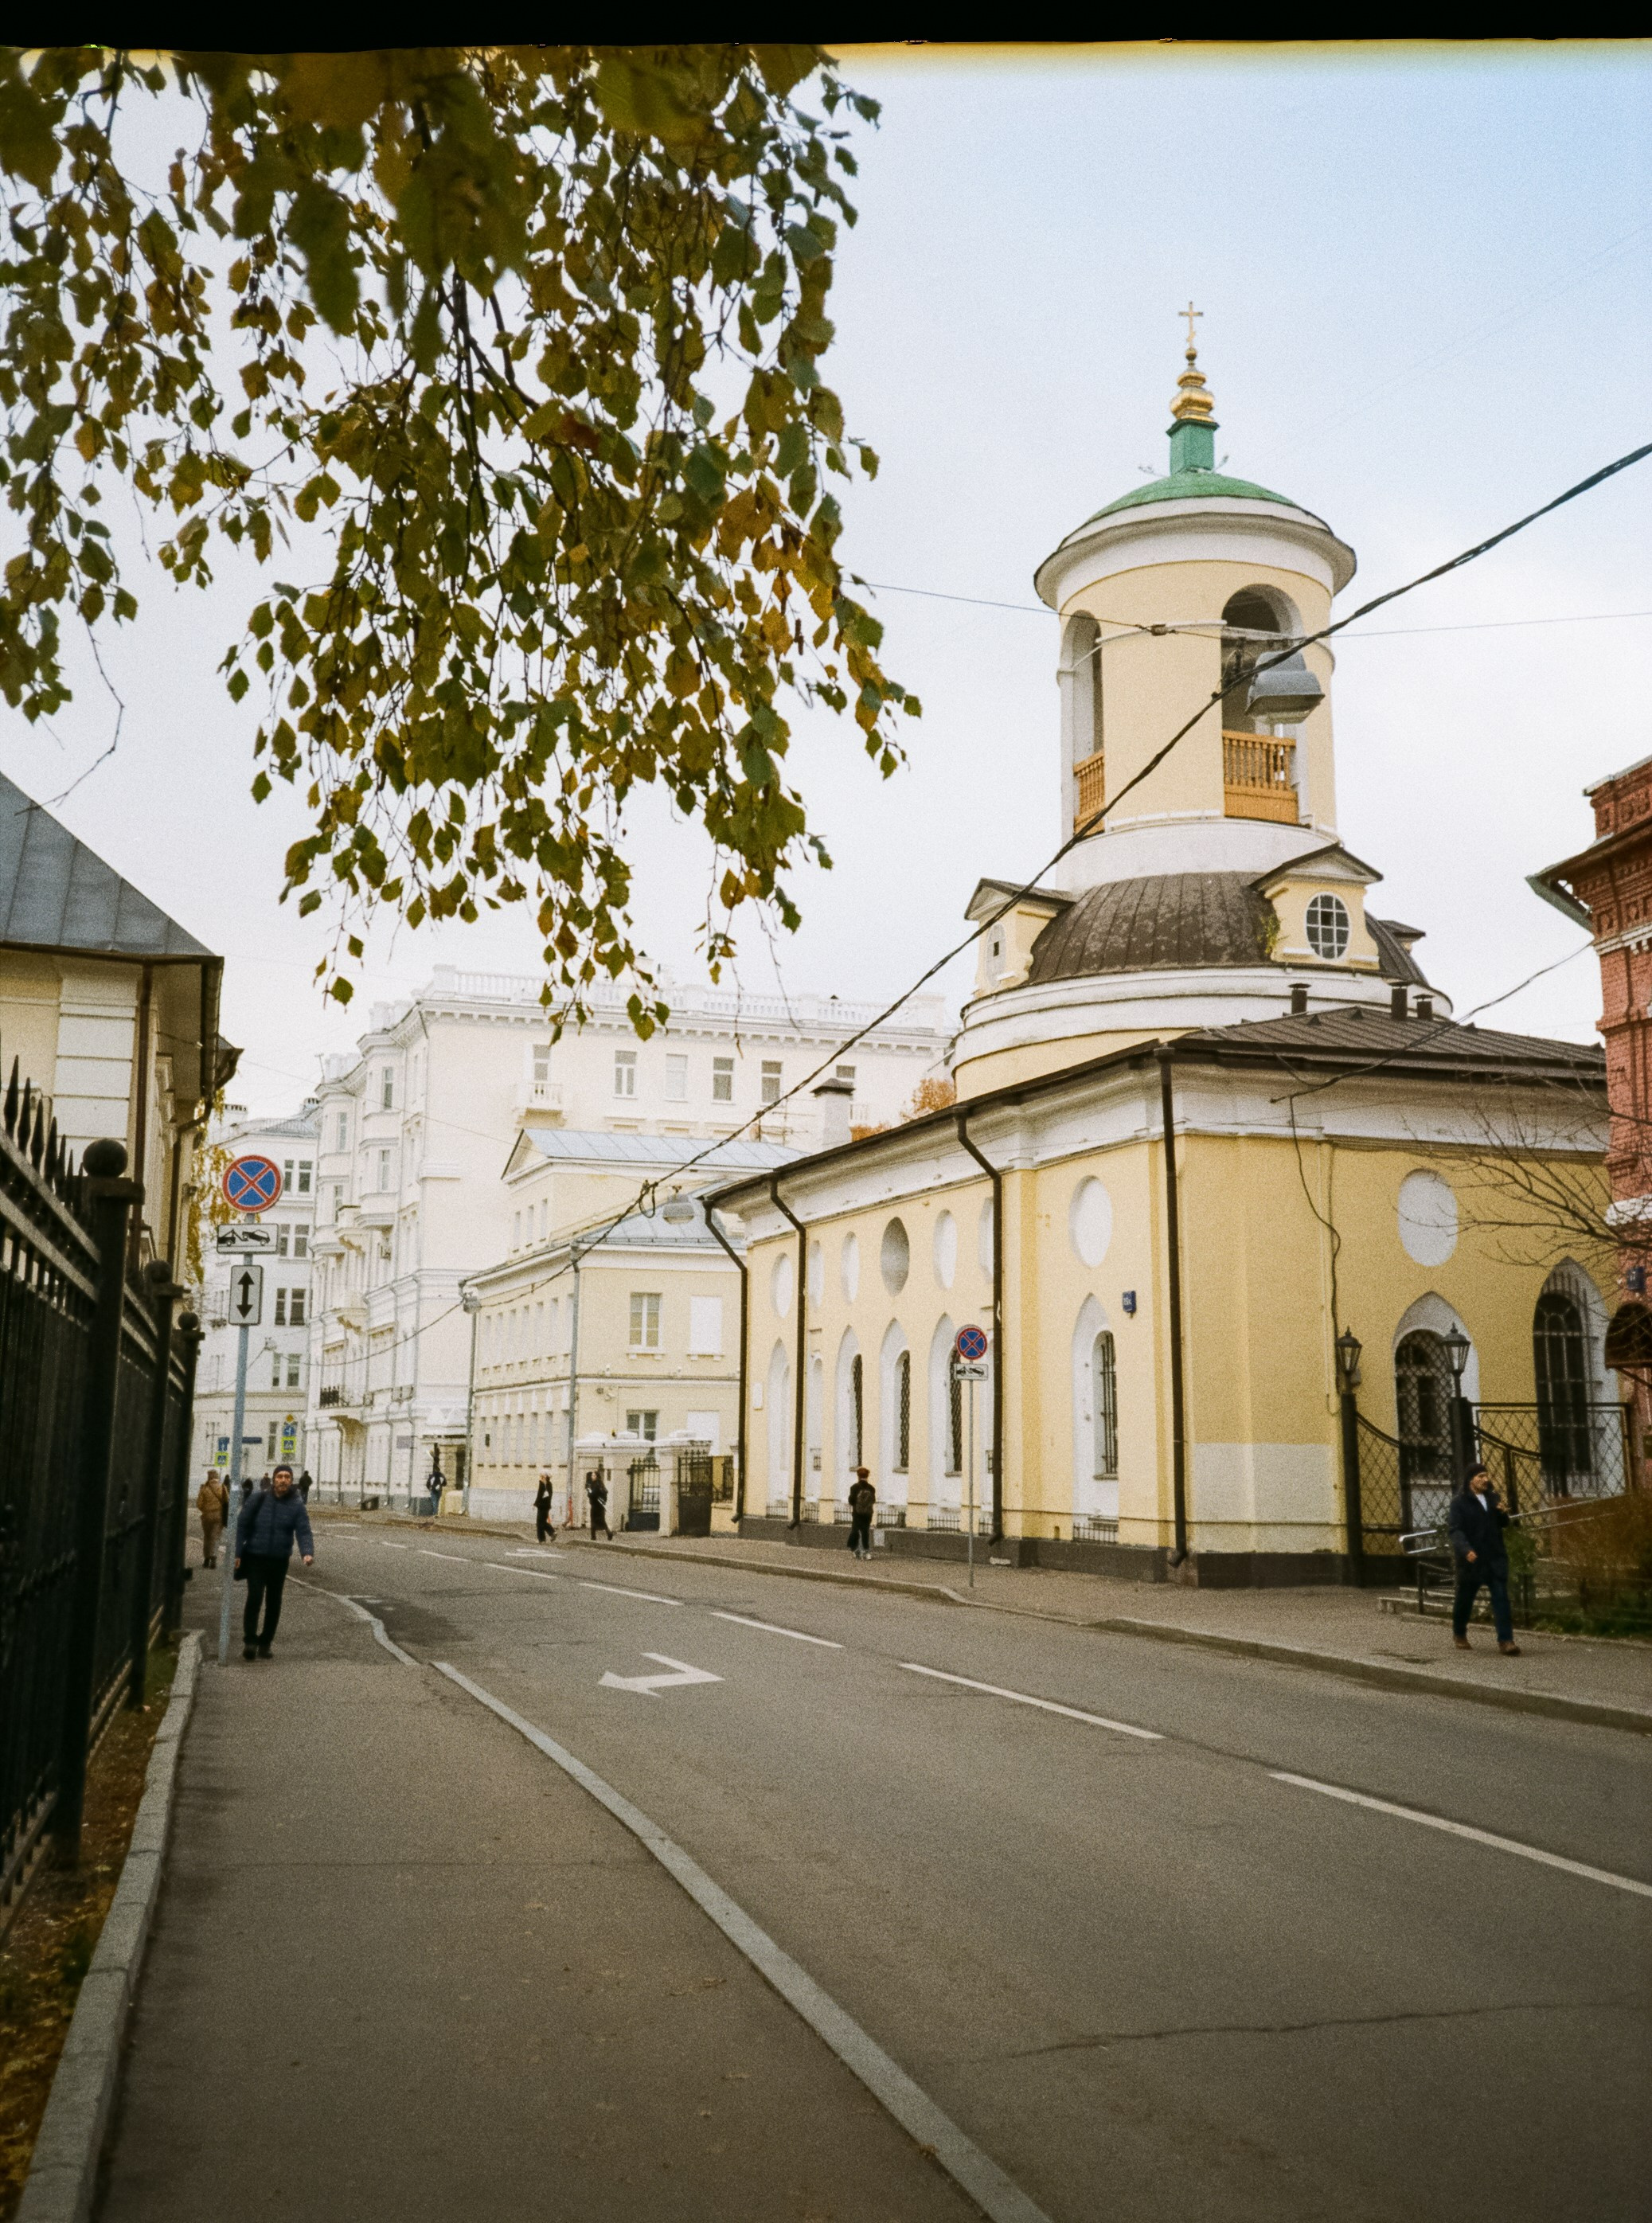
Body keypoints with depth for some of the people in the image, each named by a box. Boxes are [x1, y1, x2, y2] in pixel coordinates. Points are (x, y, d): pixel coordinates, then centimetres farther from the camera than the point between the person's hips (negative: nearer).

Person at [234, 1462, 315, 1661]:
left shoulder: (296, 1505, 0)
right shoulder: (258, 1500, -2)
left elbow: (303, 1531, -9)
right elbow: (242, 1526, 1)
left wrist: (308, 1552, -26)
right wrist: (237, 1553, -6)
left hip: (279, 1560, 2)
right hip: (255, 1557, -2)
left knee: (274, 1602, 10)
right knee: (254, 1597, -15)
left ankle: (265, 1643, 21)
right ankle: (250, 1641, -12)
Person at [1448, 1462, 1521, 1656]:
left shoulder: (1492, 1497, 11)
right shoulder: (1459, 1502, -8)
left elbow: (1503, 1524, 20)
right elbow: (1455, 1530, -17)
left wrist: (1502, 1513, -3)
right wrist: (1465, 1550, -33)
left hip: (1496, 1558, 4)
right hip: (1472, 1559, -4)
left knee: (1501, 1598, -6)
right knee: (1465, 1599, 10)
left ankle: (1505, 1640, -8)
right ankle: (1459, 1634, 31)